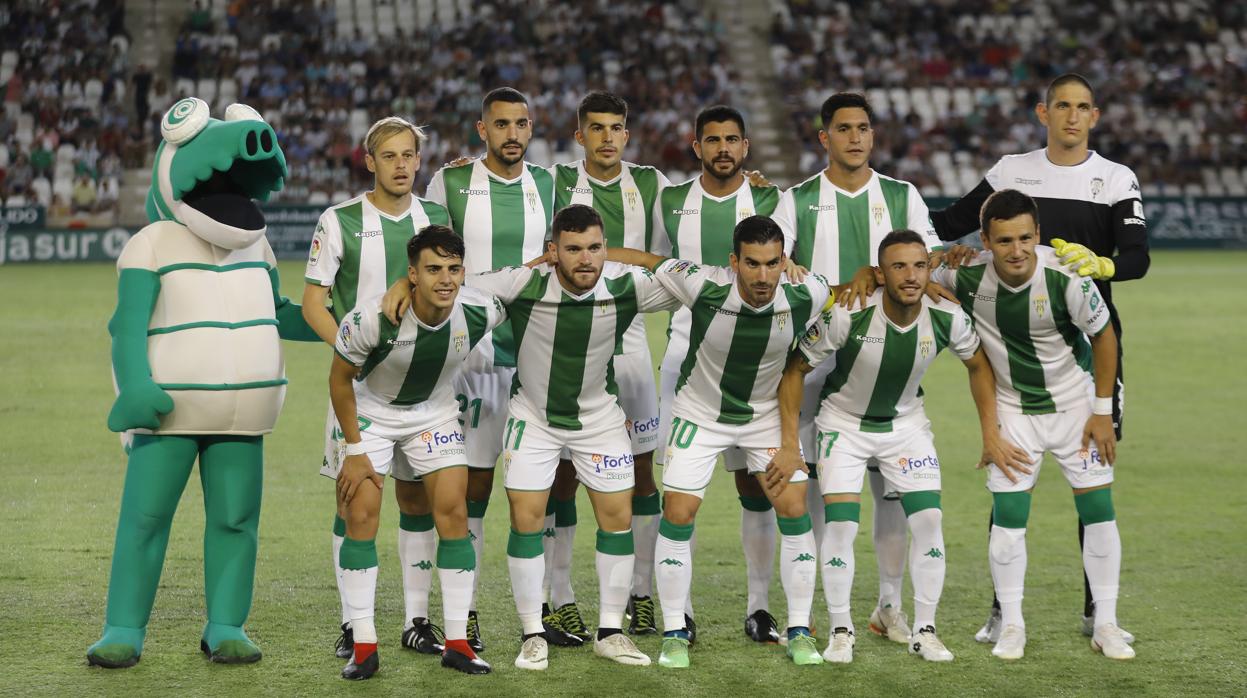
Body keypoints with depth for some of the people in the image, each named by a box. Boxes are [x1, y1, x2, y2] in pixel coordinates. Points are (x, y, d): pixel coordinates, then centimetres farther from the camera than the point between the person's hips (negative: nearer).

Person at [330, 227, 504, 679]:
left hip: (435, 413, 2)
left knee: (454, 513, -6)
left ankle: (457, 642, 3)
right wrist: (355, 451, -12)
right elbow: (340, 379, -15)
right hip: (371, 411, -2)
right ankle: (364, 646, -2)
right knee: (361, 516, -10)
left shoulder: (481, 312, -24)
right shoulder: (373, 319, -32)